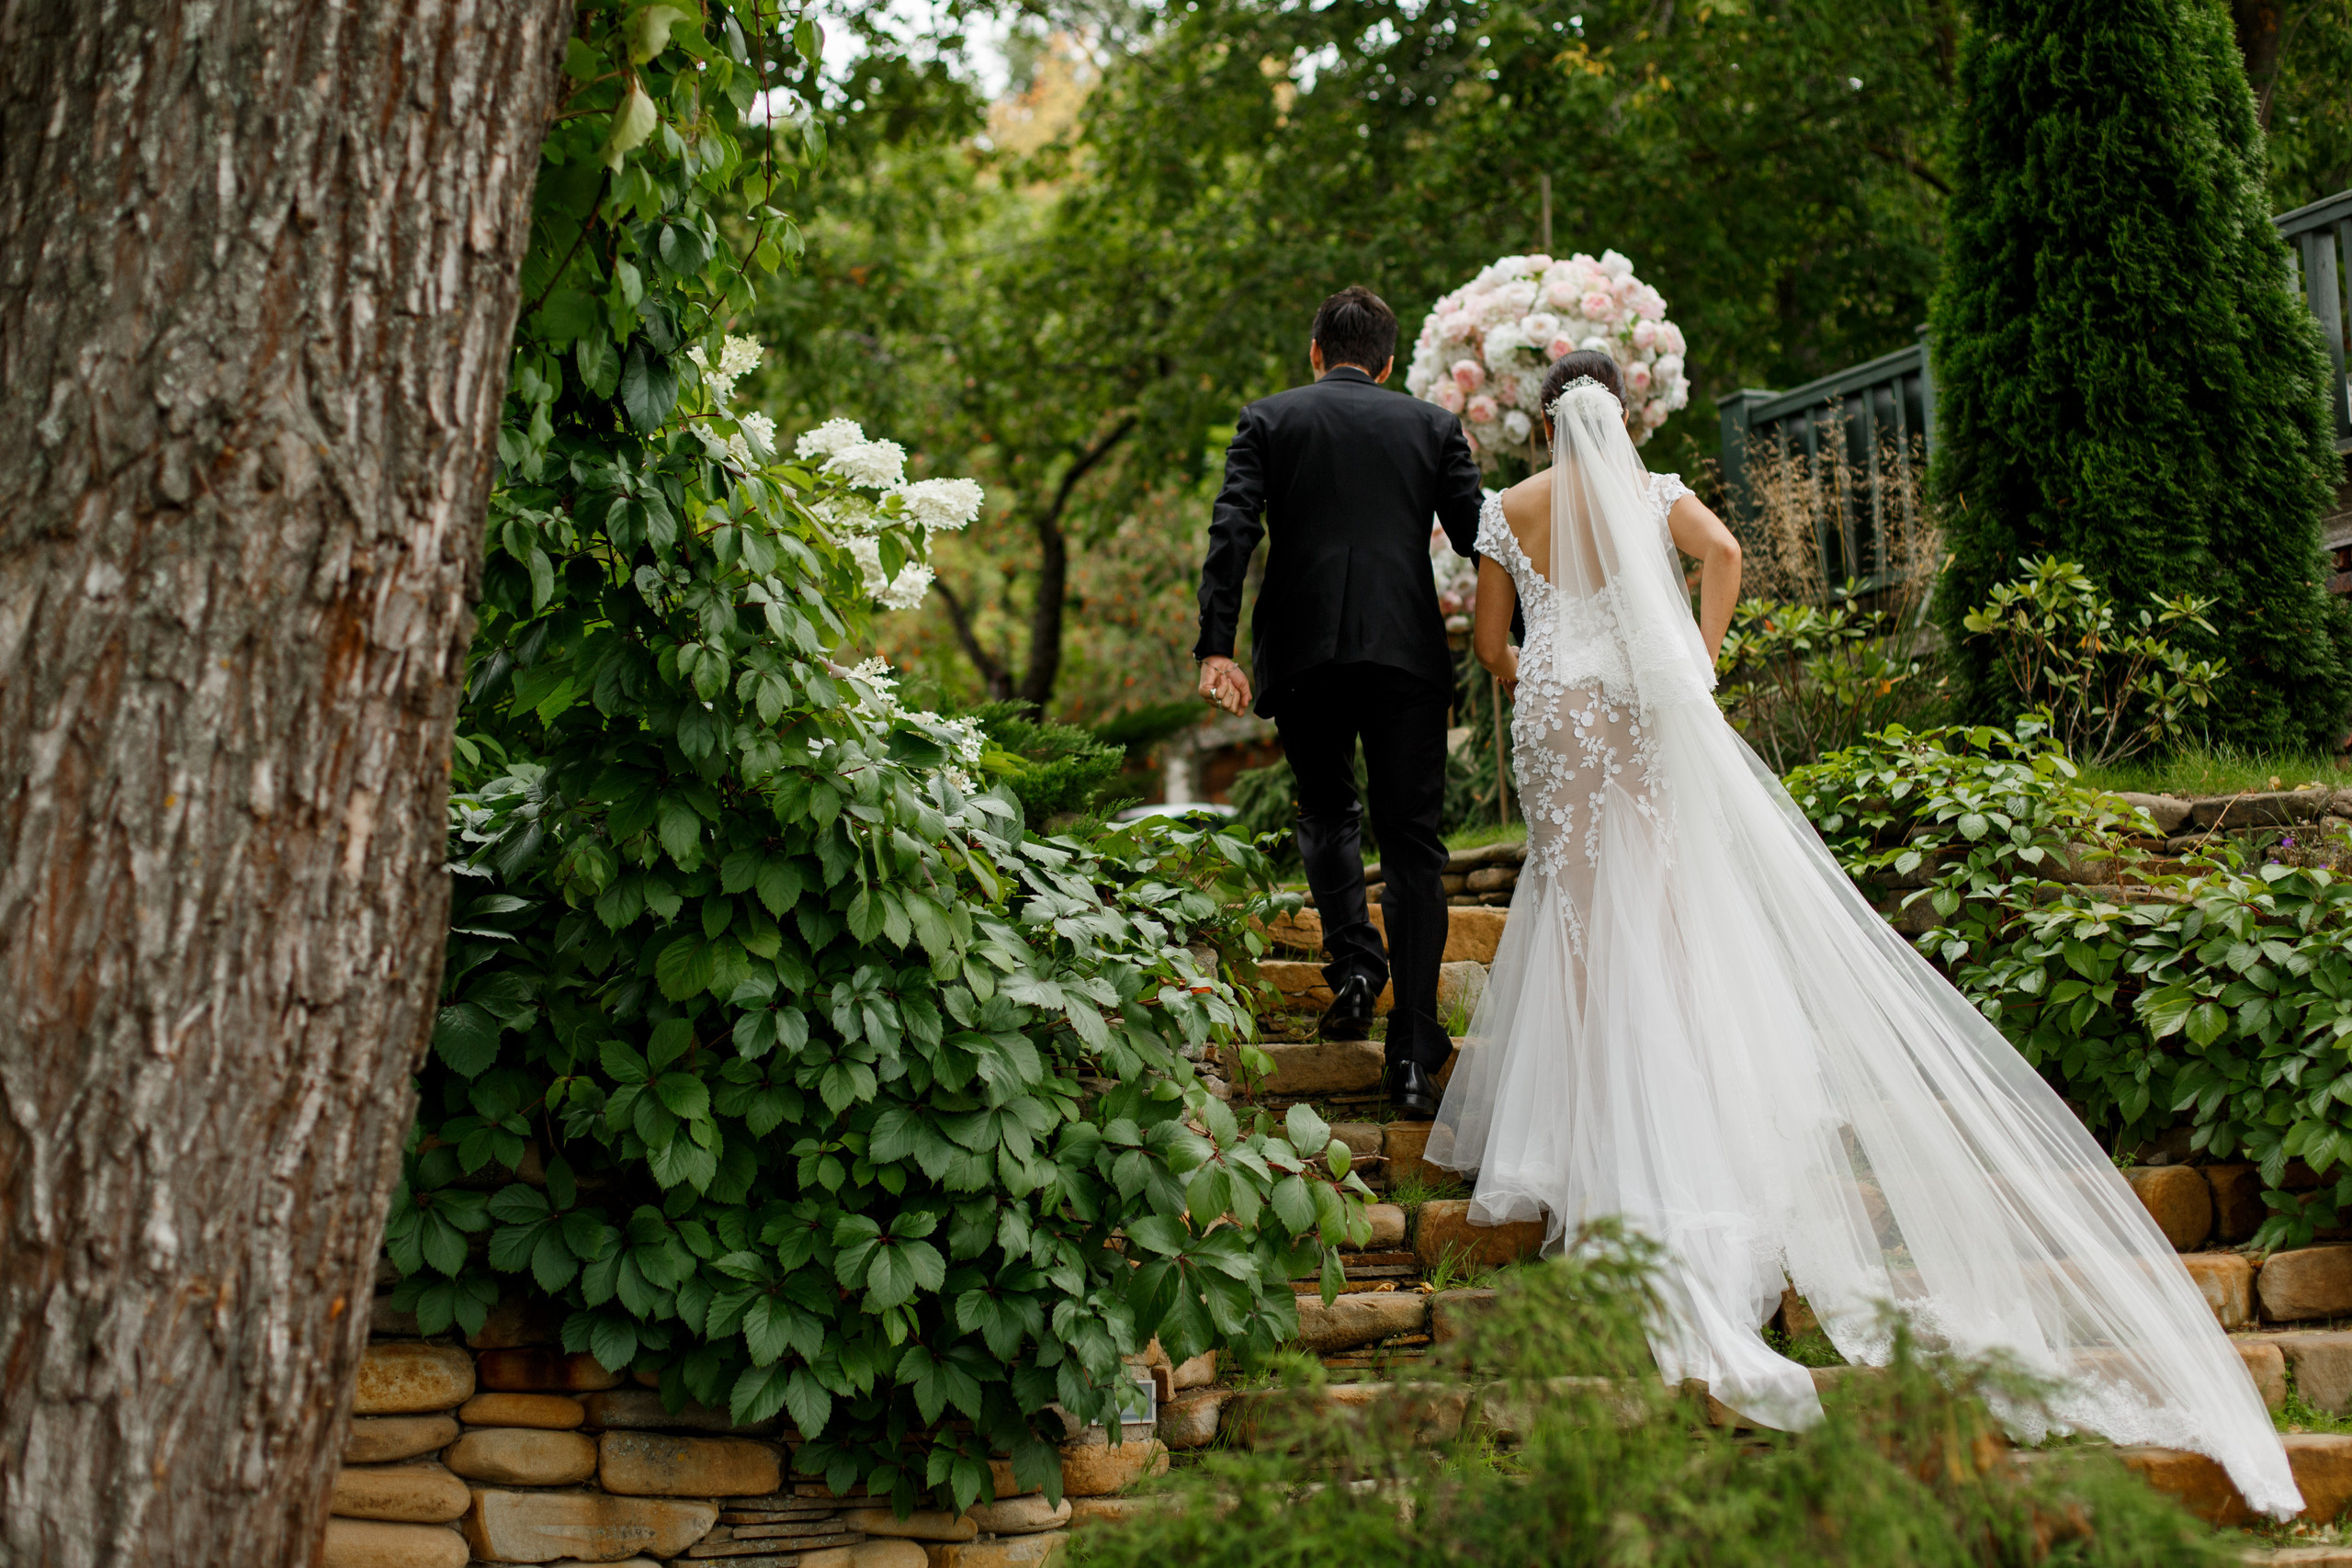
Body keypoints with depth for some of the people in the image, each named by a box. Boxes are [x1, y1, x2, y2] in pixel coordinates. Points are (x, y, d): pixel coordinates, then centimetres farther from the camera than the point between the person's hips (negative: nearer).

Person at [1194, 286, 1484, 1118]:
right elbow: (1480, 538, 5)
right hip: (1407, 652, 0)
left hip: (1302, 650, 0)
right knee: (1412, 845, 3)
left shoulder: (1268, 419, 9)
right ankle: (1413, 1056, -1)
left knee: (1327, 809, 24)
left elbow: (1232, 531, -3)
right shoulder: (1433, 425, 12)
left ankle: (1354, 964, 5)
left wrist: (1216, 646, -7)